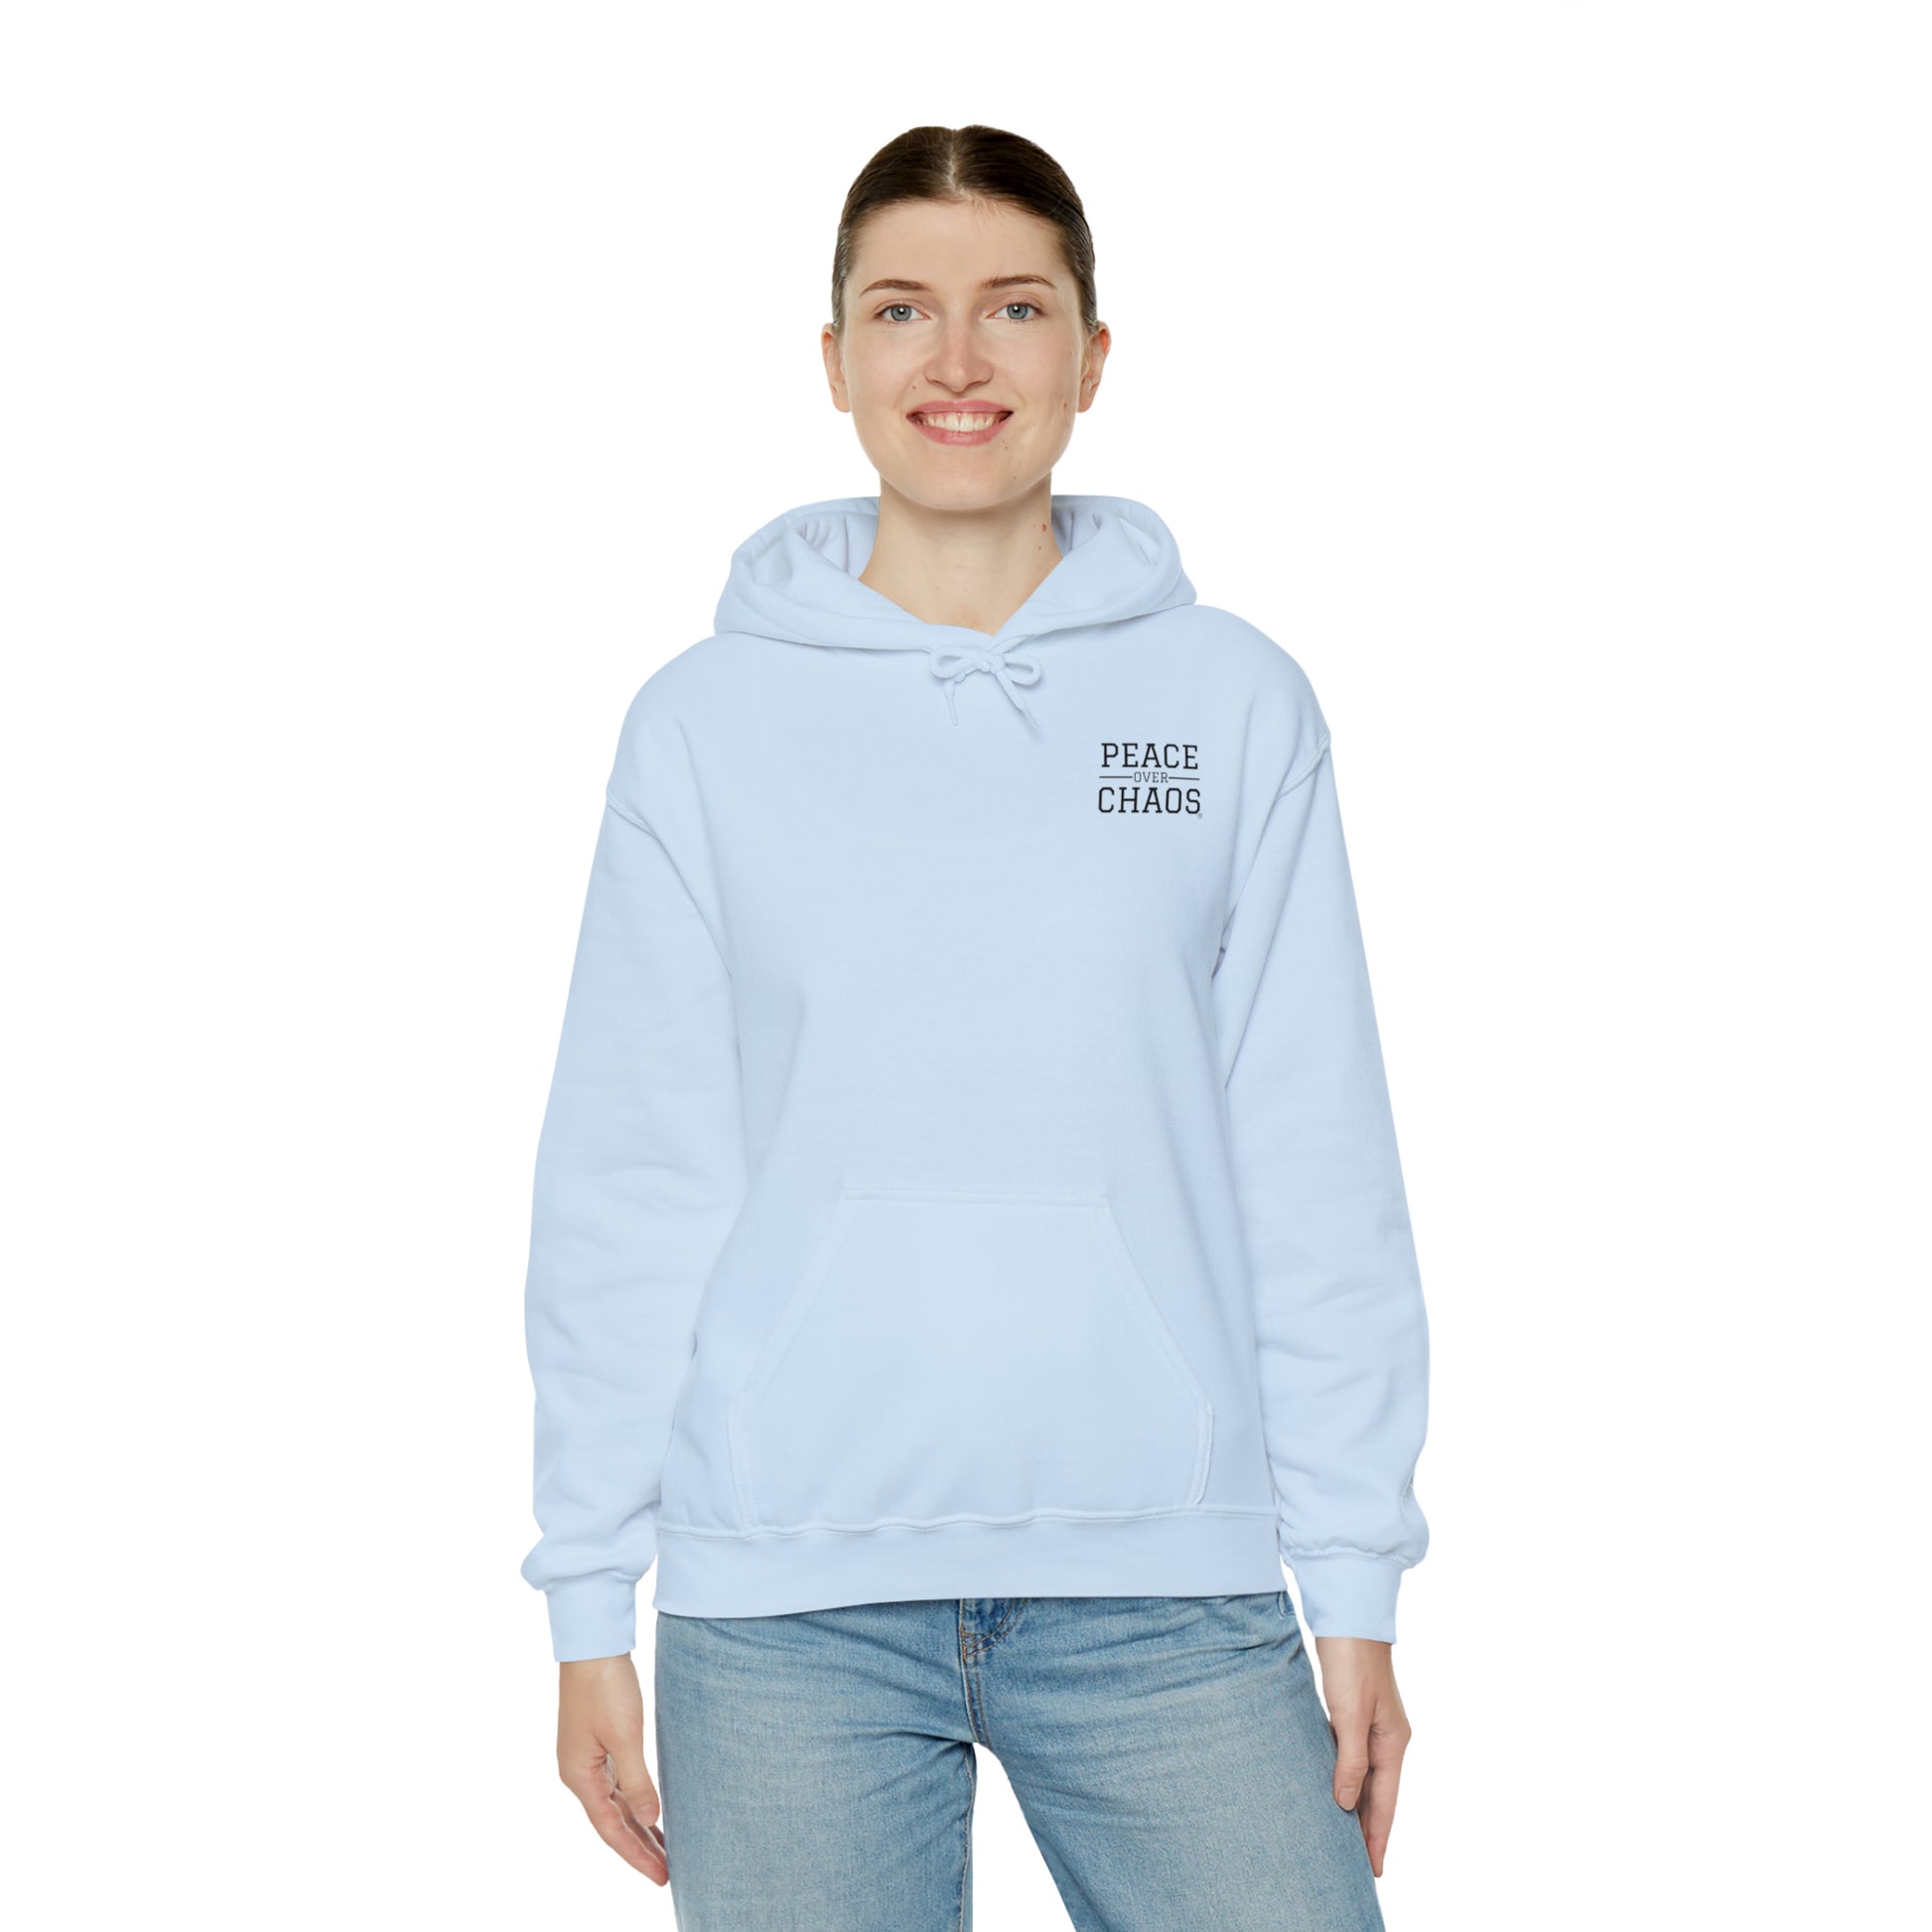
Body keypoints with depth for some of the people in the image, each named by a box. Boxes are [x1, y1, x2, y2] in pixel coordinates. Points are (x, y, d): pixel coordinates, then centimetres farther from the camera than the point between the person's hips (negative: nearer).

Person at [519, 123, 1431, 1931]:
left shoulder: (1237, 706, 4)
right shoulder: (709, 720, 4)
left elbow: (1316, 1171, 3)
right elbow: (627, 1185, 3)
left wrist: (1355, 1583, 0)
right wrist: (589, 1602, 1)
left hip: (1167, 1583, 0)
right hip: (790, 1593, 0)